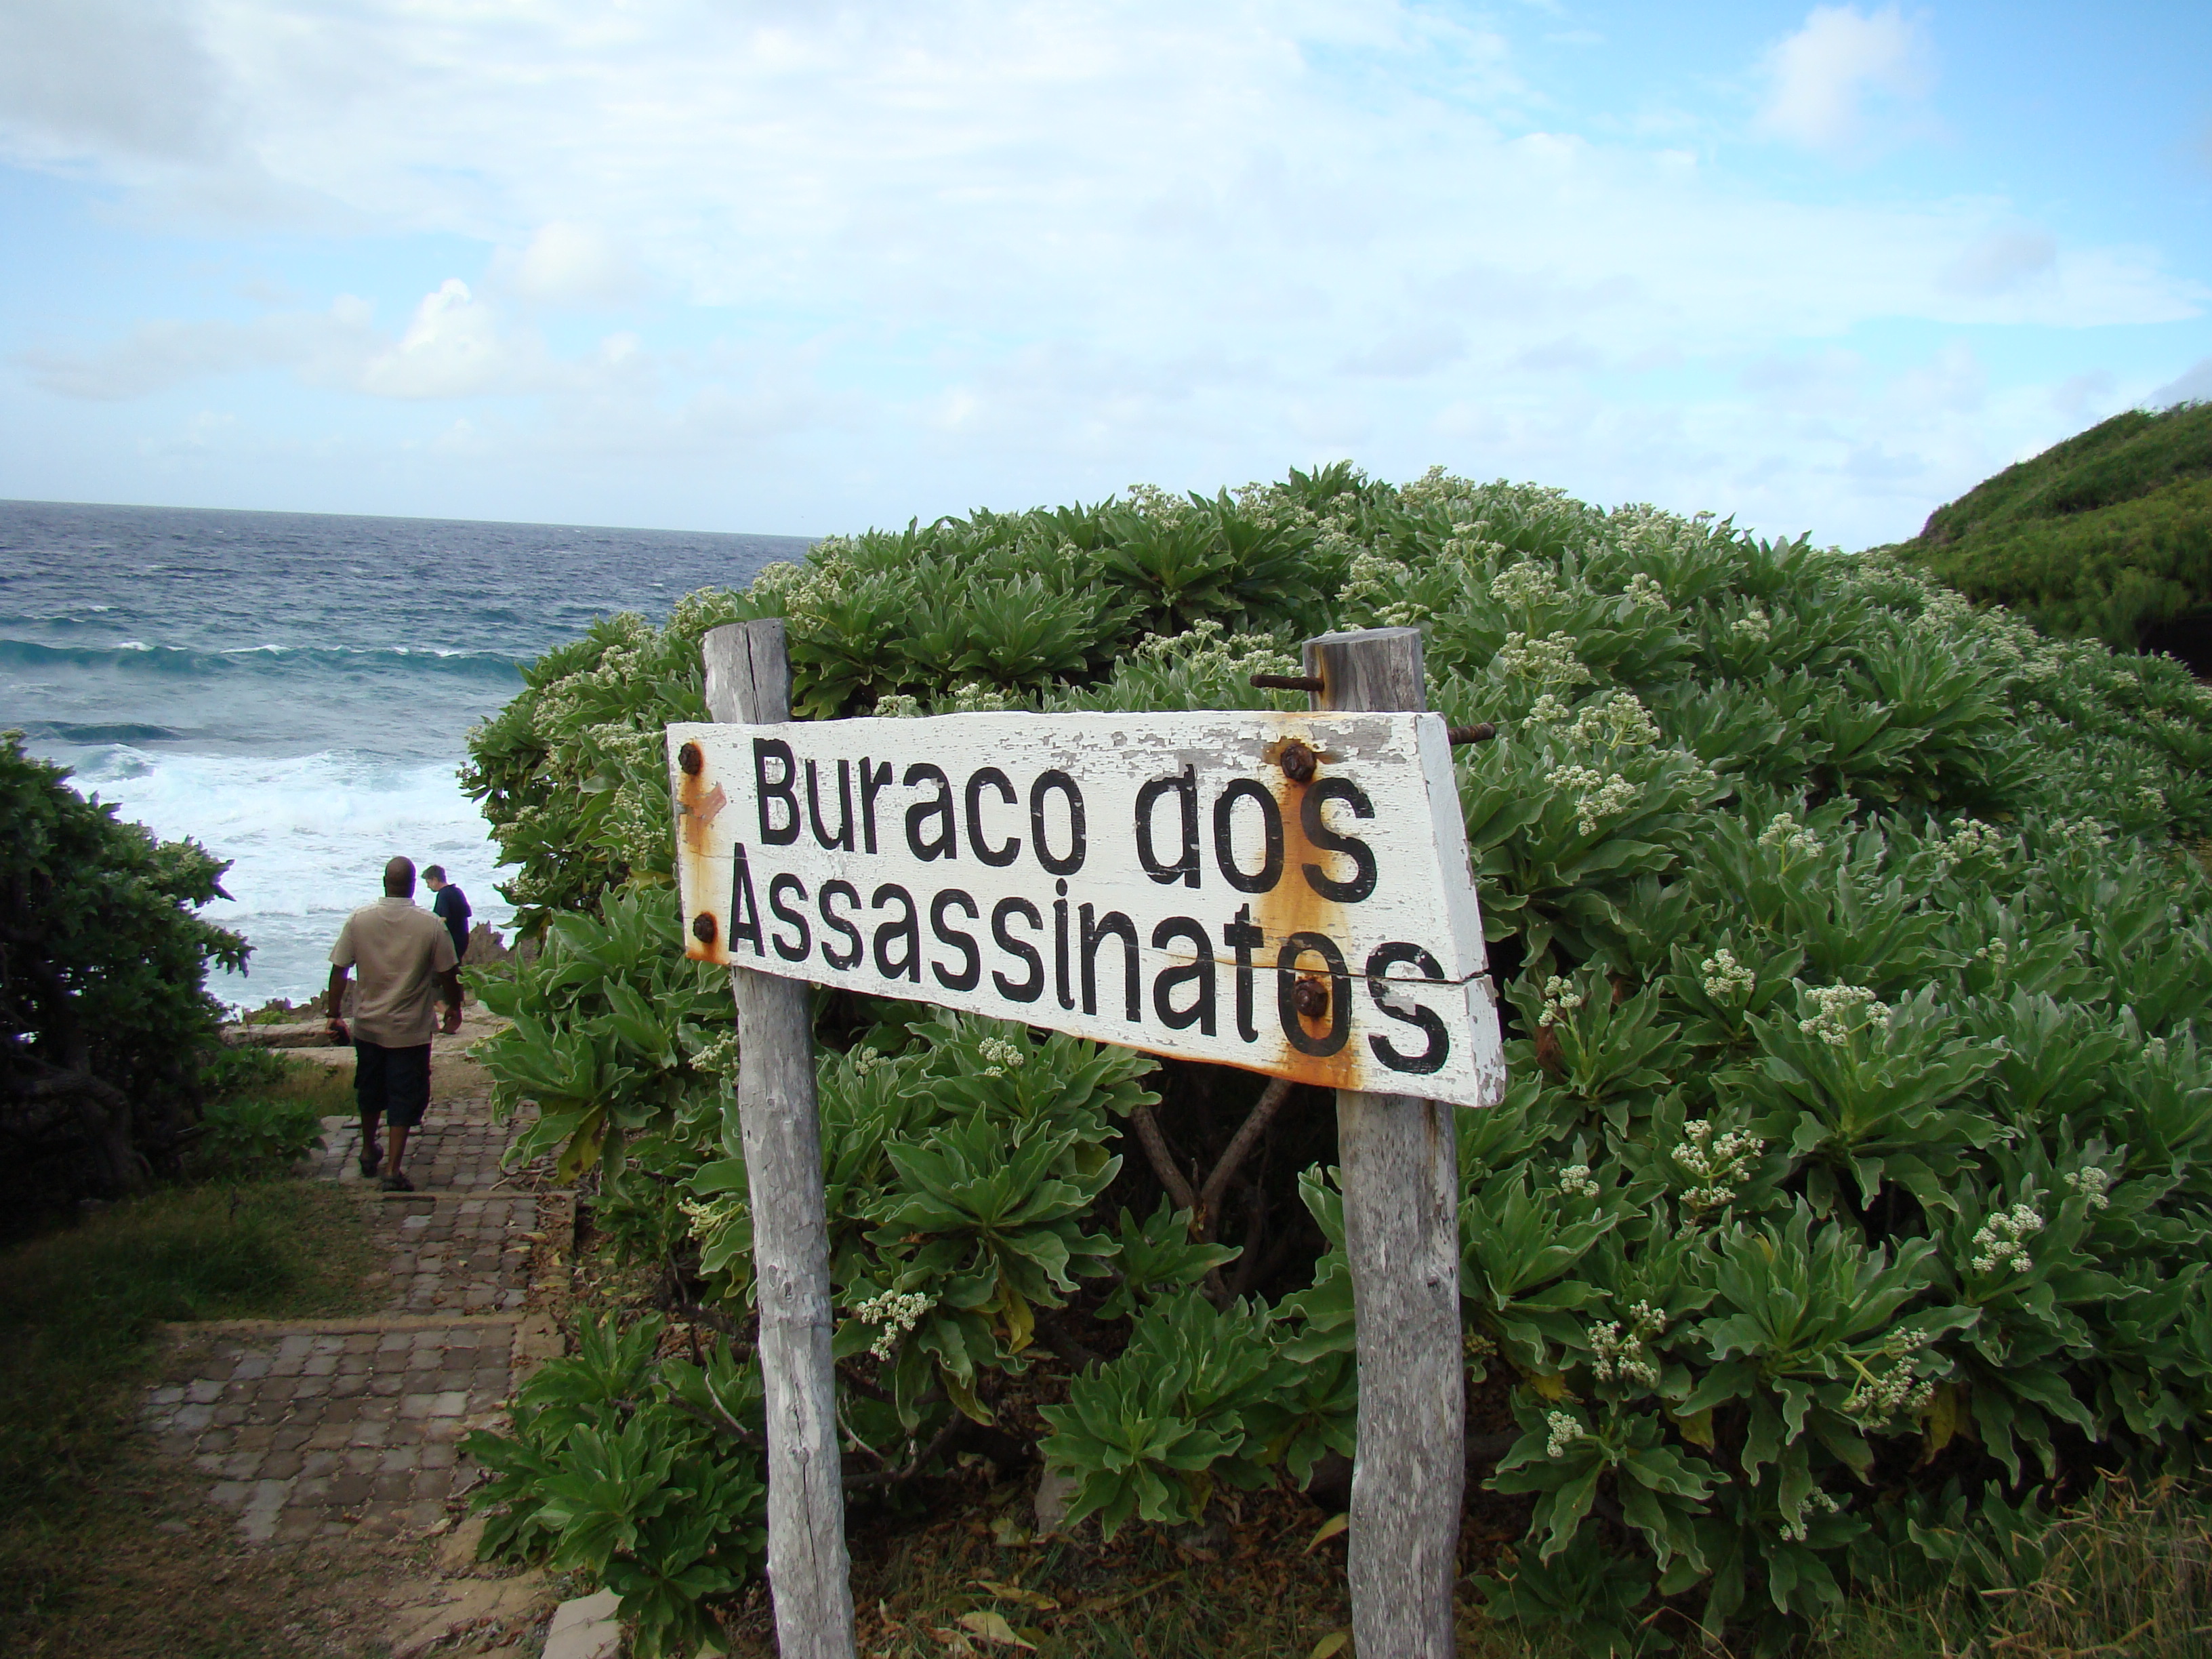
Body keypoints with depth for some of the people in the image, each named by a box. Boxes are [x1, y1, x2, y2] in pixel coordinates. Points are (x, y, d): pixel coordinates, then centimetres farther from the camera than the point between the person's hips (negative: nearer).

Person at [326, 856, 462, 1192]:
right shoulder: (431, 925, -13)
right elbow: (448, 974, -6)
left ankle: (368, 1153, 39)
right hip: (411, 1029, -3)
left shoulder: (358, 919, -7)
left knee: (370, 1092, 22)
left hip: (368, 1025, 3)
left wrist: (334, 1016, 7)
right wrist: (454, 1007, 11)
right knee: (405, 1098, 4)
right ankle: (394, 1170, 0)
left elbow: (338, 971, -4)